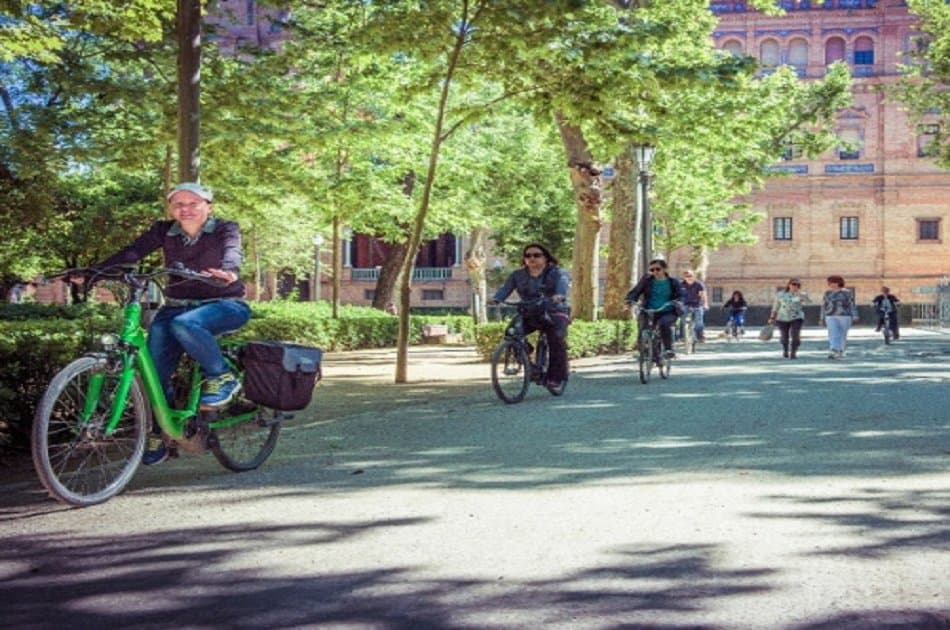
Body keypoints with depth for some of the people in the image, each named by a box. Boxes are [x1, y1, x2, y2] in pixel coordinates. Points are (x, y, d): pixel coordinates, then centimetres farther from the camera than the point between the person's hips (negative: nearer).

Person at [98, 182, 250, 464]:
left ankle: (222, 377, -15)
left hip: (224, 305, -4)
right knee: (155, 368, -13)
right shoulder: (164, 231, 4)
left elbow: (232, 251, -25)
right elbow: (131, 252, -10)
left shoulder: (225, 229, -4)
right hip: (177, 304, 4)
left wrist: (229, 271, -51)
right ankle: (158, 434, 4)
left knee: (184, 324, -36)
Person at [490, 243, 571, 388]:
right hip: (529, 315, 3)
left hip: (554, 314, -3)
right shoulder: (518, 275, 9)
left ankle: (556, 376, -16)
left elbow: (563, 283, -21)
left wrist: (560, 295, -46)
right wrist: (496, 299, -29)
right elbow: (506, 288, -7)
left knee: (556, 340, -25)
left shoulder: (556, 272, 0)